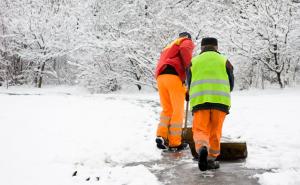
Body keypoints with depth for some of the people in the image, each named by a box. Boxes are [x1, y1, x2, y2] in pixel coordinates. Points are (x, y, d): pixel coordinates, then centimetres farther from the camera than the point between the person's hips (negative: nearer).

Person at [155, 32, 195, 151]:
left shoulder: (168, 48, 38)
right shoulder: (187, 42, 17)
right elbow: (184, 49, -9)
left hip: (160, 77, 6)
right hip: (174, 76, -6)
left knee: (167, 109, 15)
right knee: (178, 111, 1)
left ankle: (161, 136, -3)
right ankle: (174, 143, 1)